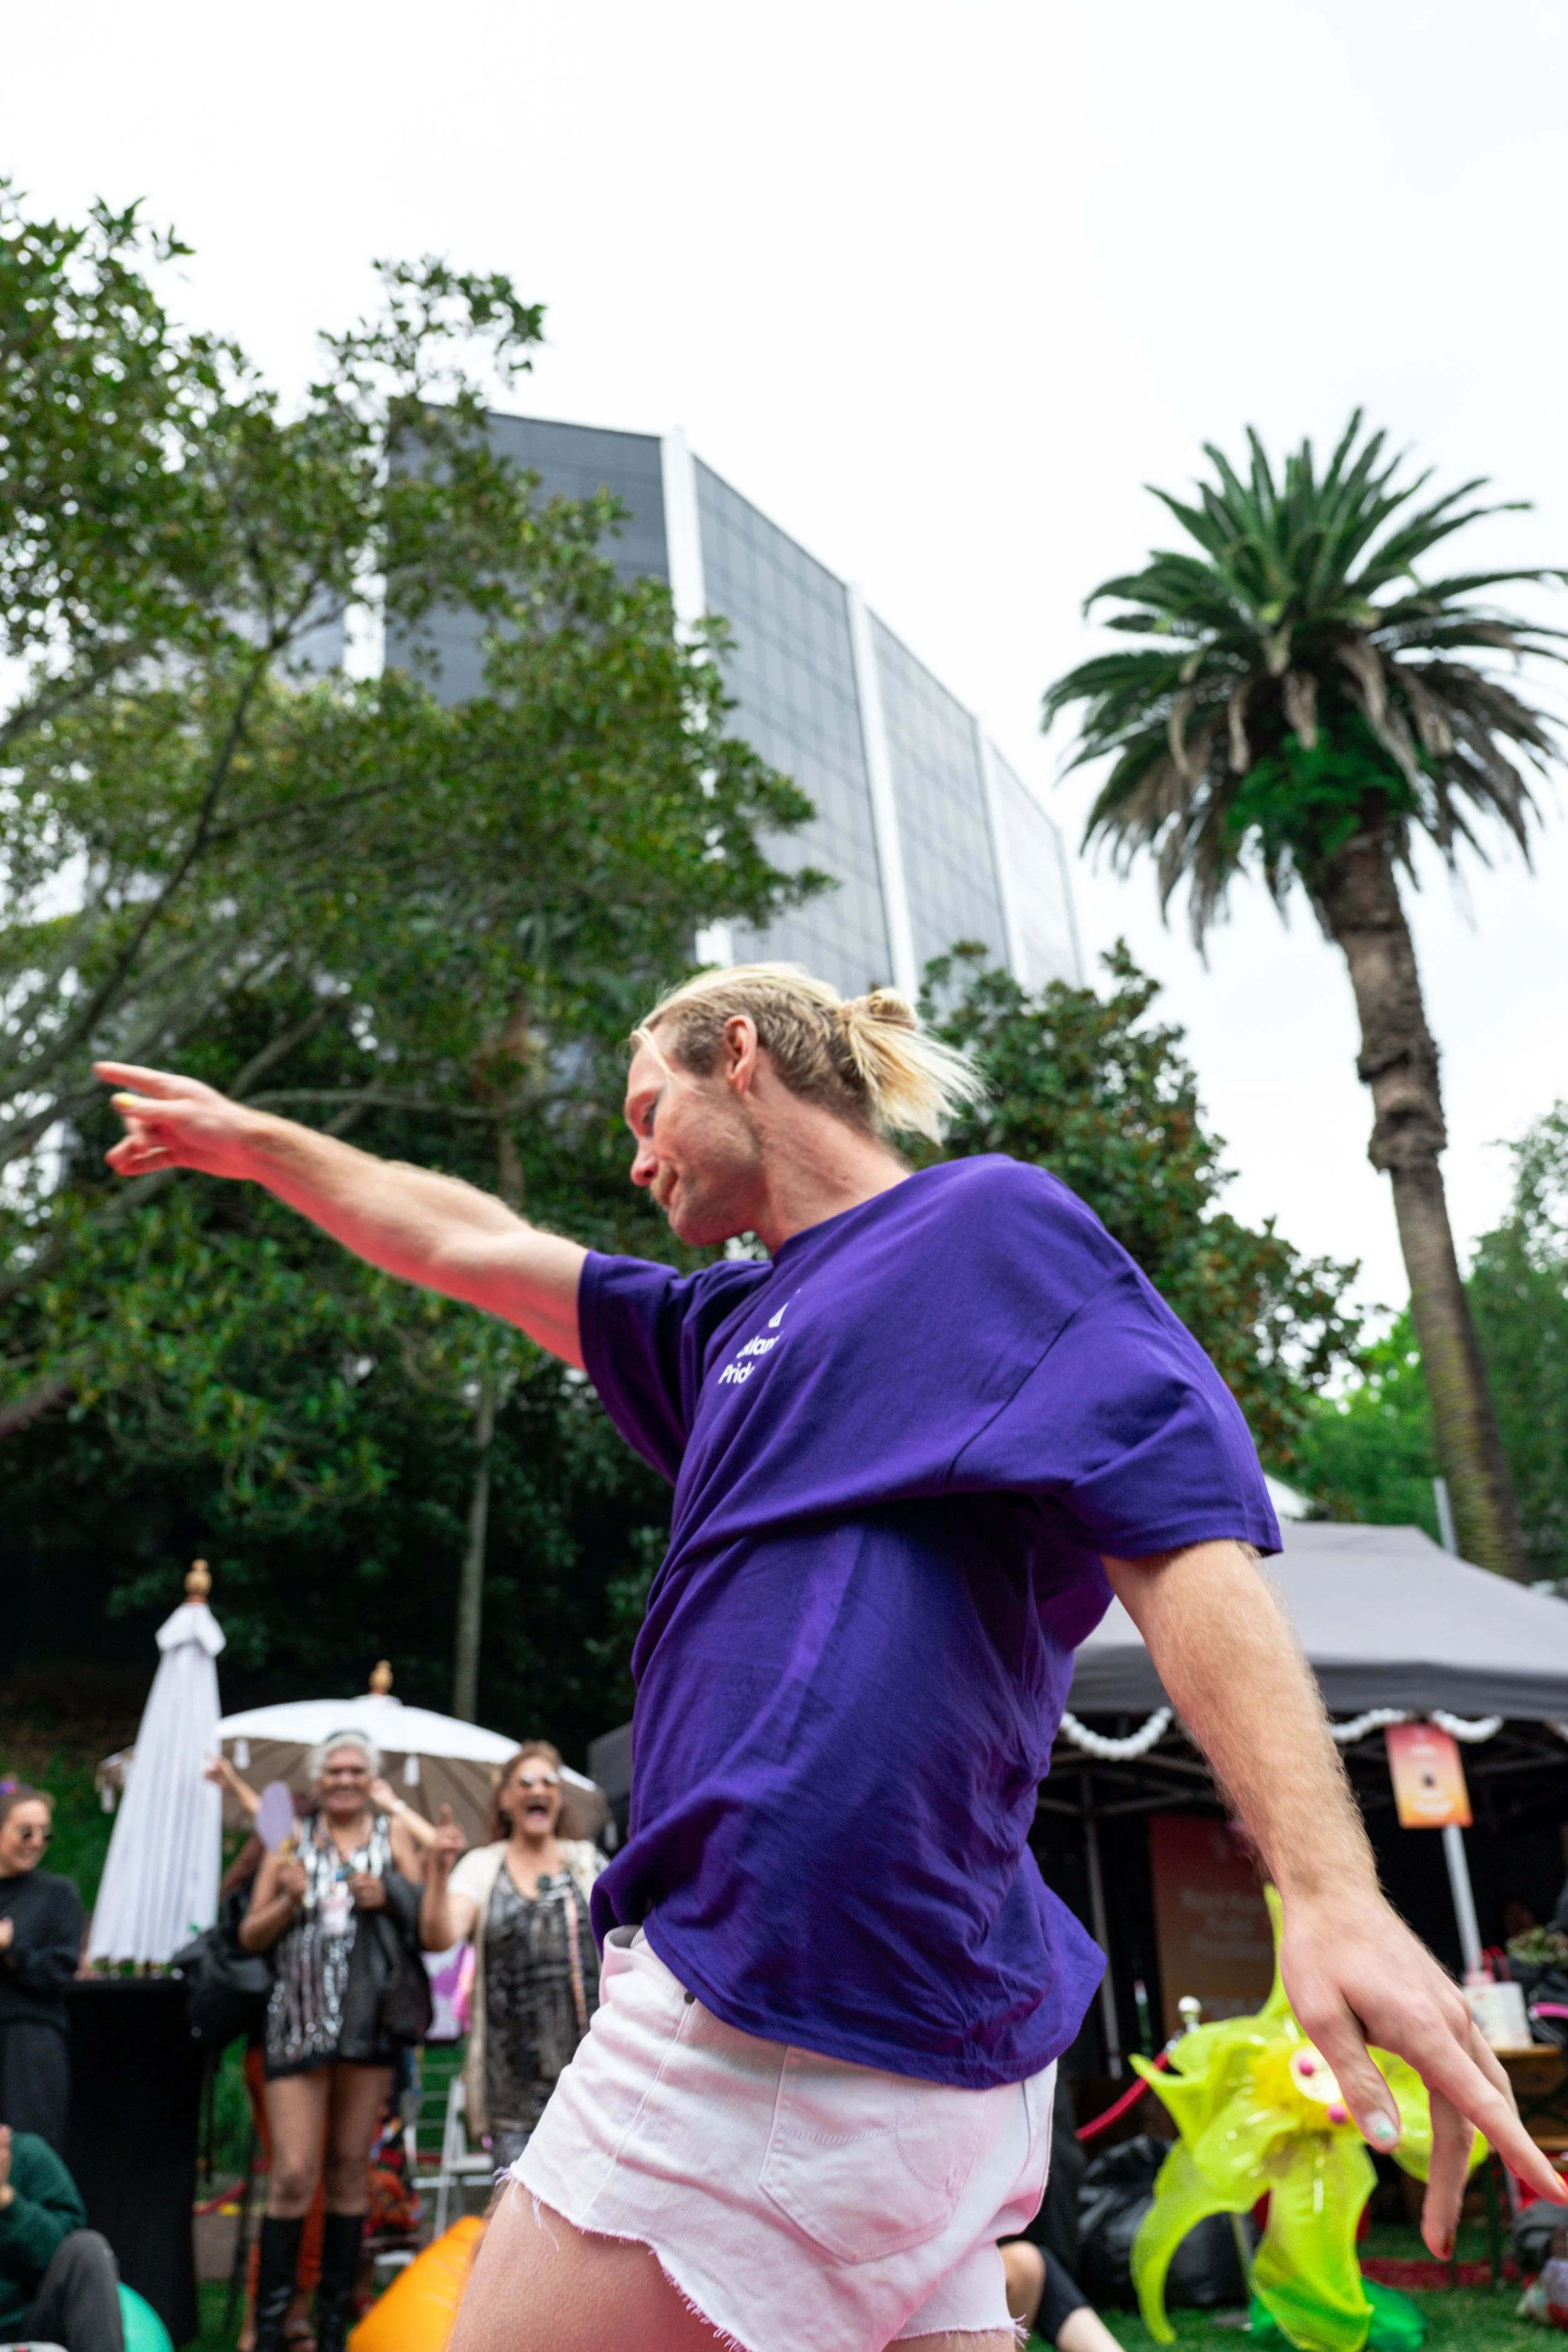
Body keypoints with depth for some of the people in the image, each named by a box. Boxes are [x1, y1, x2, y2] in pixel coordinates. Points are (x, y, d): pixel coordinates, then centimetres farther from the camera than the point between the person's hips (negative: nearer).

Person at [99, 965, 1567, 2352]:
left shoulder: (989, 1223, -2)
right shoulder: (742, 1325, 22)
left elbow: (1183, 1542, -14)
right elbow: (469, 1246, 30)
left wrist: (1335, 1892, -24)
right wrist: (254, 1142, 38)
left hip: (801, 1993, -8)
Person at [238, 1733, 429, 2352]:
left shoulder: (393, 1834, 8)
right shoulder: (292, 1839, 8)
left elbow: (427, 1919, 5)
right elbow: (250, 1935, 8)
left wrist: (387, 1896, -12)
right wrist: (288, 1900, -10)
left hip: (370, 2020, 1)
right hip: (299, 2018, -1)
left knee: (351, 2169, 8)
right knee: (293, 2173, -6)